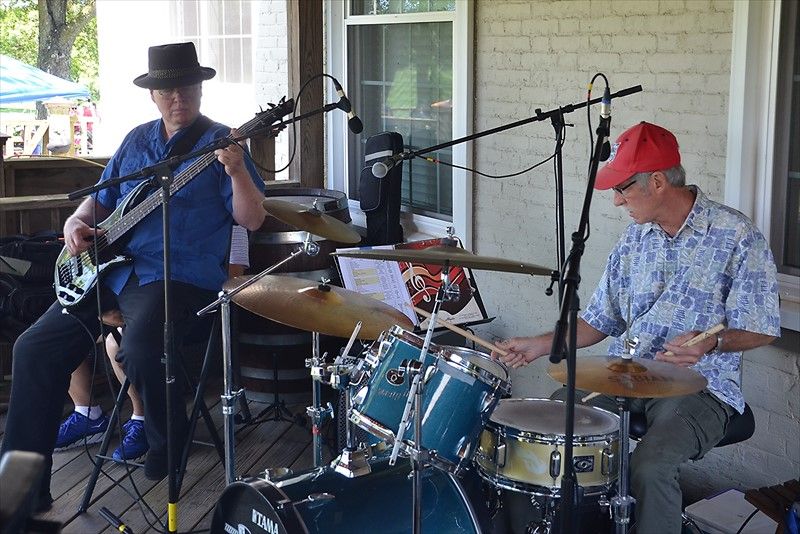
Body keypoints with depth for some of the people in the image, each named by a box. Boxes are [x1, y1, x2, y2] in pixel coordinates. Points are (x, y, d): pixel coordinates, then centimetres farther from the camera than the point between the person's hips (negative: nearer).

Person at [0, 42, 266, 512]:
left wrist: (236, 170, -25)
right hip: (113, 266, 7)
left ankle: (168, 446, -2)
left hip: (182, 275, -6)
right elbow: (102, 198, 27)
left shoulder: (219, 142, -2)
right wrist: (78, 221, 6)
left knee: (140, 352, -34)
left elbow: (252, 220, -8)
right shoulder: (137, 140, 16)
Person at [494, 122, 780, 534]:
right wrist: (541, 345, 1)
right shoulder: (636, 238, 9)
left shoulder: (737, 238, -10)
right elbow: (601, 320, 13)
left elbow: (761, 330, -7)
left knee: (649, 466, -31)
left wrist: (710, 343, -26)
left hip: (697, 387, -6)